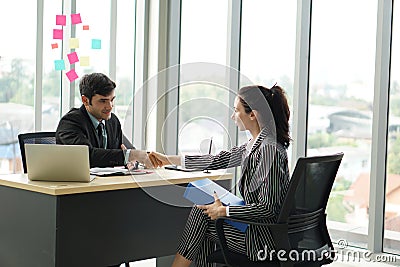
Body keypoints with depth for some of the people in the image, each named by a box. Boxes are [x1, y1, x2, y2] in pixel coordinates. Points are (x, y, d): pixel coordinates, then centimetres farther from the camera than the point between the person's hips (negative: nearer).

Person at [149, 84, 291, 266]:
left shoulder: (269, 149, -22)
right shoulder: (256, 144, 8)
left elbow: (268, 208, -24)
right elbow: (218, 160, 15)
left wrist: (224, 211, -17)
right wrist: (169, 159, 19)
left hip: (266, 238, -9)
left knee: (201, 213, -4)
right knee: (205, 210, 8)